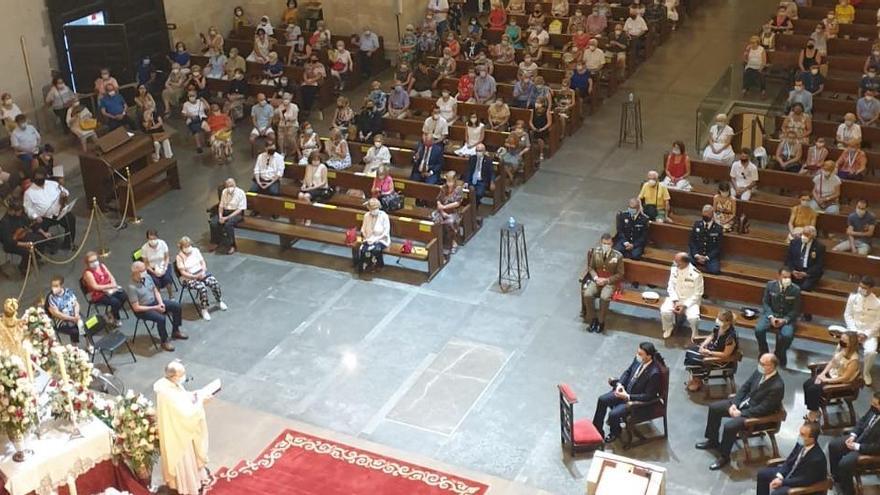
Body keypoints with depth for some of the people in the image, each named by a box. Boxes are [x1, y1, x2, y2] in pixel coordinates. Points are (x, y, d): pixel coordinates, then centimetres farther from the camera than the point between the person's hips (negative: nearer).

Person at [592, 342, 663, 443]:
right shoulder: (638, 359, -12)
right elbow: (628, 371, 7)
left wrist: (628, 397, -29)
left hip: (638, 401, -8)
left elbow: (649, 396, -25)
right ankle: (596, 430, 16)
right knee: (602, 400, 2)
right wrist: (620, 384, -9)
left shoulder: (654, 373, -33)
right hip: (625, 390, 8)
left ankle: (615, 433, 16)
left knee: (613, 414, -19)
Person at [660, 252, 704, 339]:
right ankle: (668, 328, 8)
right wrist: (675, 301, -15)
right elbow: (671, 286, -1)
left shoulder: (696, 274, -21)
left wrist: (685, 305, -20)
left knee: (693, 318, -30)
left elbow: (697, 294, -12)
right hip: (675, 297, 3)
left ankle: (694, 334, 5)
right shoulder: (674, 269, -9)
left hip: (691, 300, -3)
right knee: (665, 311, -25)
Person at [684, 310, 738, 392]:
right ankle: (694, 377, 15)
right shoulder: (718, 327, -12)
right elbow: (711, 337, 8)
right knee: (690, 350, 2)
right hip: (712, 347, 9)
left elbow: (726, 355, -26)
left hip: (724, 360, -9)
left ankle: (698, 382, 10)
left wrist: (709, 353, -23)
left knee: (696, 360, -18)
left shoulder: (731, 336, -34)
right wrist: (703, 345, -8)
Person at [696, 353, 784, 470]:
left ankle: (724, 457, -4)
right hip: (743, 402, 9)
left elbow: (763, 408, -24)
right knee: (714, 407, 6)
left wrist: (741, 413, -20)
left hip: (755, 413, -9)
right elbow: (744, 387, 5)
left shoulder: (777, 386, -28)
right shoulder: (759, 372, -5)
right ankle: (713, 441, 22)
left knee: (729, 426, -27)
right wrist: (734, 403, -7)